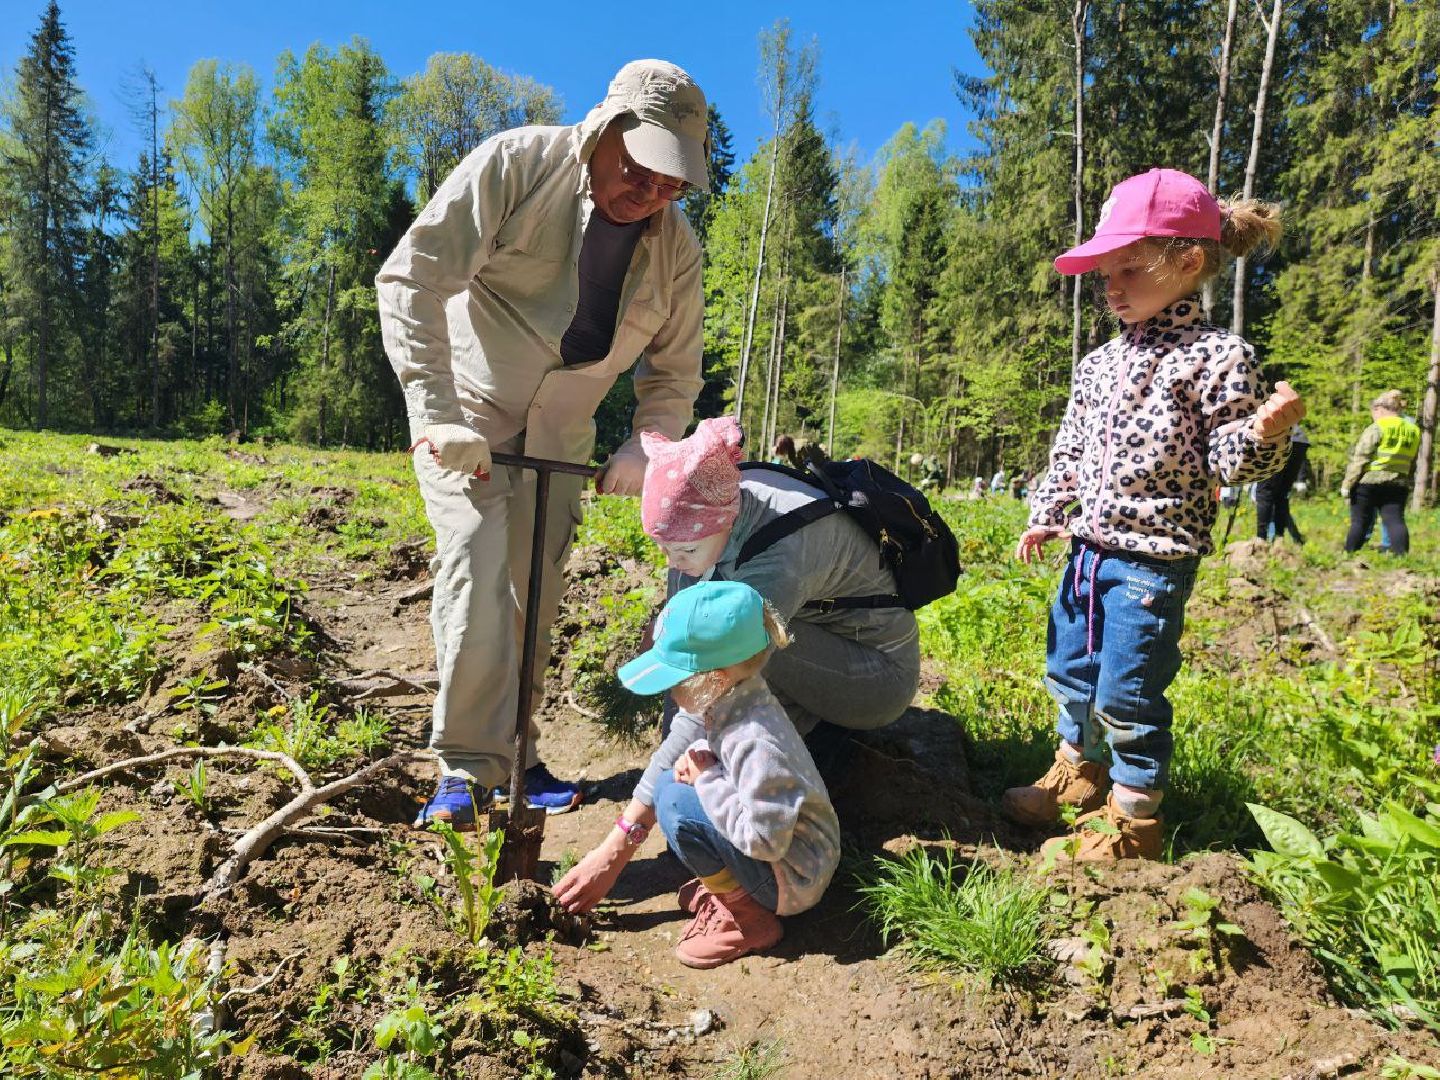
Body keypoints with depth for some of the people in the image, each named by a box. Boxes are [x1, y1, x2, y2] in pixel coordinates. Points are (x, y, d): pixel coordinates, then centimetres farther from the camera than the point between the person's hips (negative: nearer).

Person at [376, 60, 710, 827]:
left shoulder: (676, 249, -5)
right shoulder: (515, 165, -18)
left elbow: (674, 371, 3)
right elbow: (411, 277, -22)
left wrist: (646, 447, -17)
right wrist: (435, 410, -30)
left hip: (560, 435, 4)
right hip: (468, 417, -4)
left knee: (535, 591, 4)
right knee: (477, 568, -19)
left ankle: (511, 749, 18)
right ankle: (468, 764, -11)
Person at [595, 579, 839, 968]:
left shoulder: (756, 744, -34)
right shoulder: (717, 702, -6)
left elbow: (766, 840, -34)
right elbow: (668, 758, 7)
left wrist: (706, 780, -24)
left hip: (793, 882, -9)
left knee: (677, 802, -23)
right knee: (673, 778, 5)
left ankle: (745, 915, -6)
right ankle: (728, 884, 11)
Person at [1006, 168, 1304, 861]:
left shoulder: (1217, 356, -10)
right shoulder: (1099, 364, 10)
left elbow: (1231, 462, -11)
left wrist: (1267, 431, -31)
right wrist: (1045, 515, 12)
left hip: (1152, 561, -7)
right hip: (1087, 552, 8)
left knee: (1127, 694, -1)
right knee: (1070, 672, 19)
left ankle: (1132, 820, 19)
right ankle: (1077, 774, 40)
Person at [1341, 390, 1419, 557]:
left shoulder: (1376, 429, -7)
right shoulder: (1414, 430, 13)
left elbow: (1359, 460, -10)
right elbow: (1412, 465, 17)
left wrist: (1347, 484, -7)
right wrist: (1406, 481, 24)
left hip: (1368, 482, -5)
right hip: (1398, 485, 5)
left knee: (1359, 521, 1)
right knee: (1395, 520, 0)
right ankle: (1401, 555, -11)